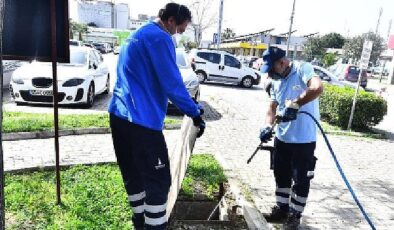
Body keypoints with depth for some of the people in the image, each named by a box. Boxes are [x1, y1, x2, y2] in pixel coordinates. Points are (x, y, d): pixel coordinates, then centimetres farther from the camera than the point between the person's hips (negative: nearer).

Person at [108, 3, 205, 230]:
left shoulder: (138, 35, 22)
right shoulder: (160, 38, -9)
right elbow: (172, 83, -15)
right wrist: (195, 113, -5)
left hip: (119, 115, 10)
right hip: (141, 120, -10)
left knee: (133, 174, 19)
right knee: (158, 180, -2)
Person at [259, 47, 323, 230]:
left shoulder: (303, 69, -15)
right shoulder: (276, 81, 8)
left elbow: (317, 88, -34)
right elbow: (272, 107, 8)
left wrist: (295, 104, -33)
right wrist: (268, 126, -8)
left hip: (304, 139, -7)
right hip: (282, 138, 8)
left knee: (301, 179, 7)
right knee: (281, 175, 18)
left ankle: (295, 215, 24)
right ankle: (282, 209, 36)